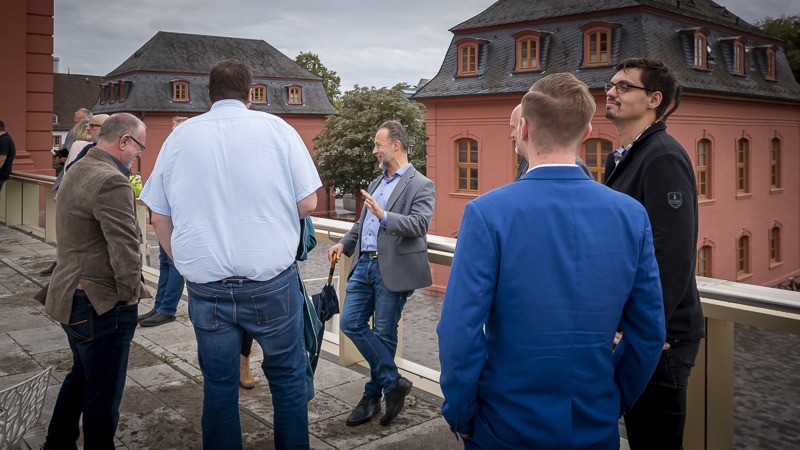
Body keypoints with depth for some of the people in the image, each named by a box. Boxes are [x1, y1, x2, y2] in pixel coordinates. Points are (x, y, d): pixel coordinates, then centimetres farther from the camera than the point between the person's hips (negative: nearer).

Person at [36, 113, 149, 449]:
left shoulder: (75, 174, 11)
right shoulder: (111, 182, -22)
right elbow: (125, 248, -27)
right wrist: (131, 293, -13)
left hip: (71, 296, 10)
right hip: (102, 305, -10)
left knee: (81, 375, 26)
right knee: (103, 393, 5)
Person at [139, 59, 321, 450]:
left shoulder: (179, 136, 4)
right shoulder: (275, 128, -3)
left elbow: (159, 217, 7)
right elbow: (307, 202, -3)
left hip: (206, 288, 2)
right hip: (272, 283, -2)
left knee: (218, 386, 14)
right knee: (287, 376, 14)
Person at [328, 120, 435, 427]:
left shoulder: (420, 185, -5)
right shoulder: (376, 183, 19)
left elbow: (420, 224, -19)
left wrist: (384, 216, -31)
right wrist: (344, 244, 12)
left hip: (392, 269, -7)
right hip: (364, 264, 8)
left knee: (384, 334, 2)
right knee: (351, 323, 1)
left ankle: (373, 396, 18)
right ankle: (393, 382, 12)